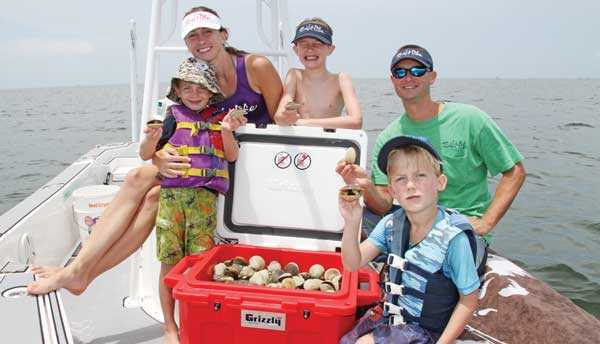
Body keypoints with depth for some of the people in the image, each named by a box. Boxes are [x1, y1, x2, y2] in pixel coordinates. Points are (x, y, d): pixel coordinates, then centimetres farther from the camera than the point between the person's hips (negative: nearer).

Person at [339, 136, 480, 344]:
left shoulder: (453, 237, -22)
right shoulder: (391, 224, -7)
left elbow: (468, 301, -12)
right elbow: (353, 264, -11)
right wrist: (351, 223, -27)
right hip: (390, 316, 5)